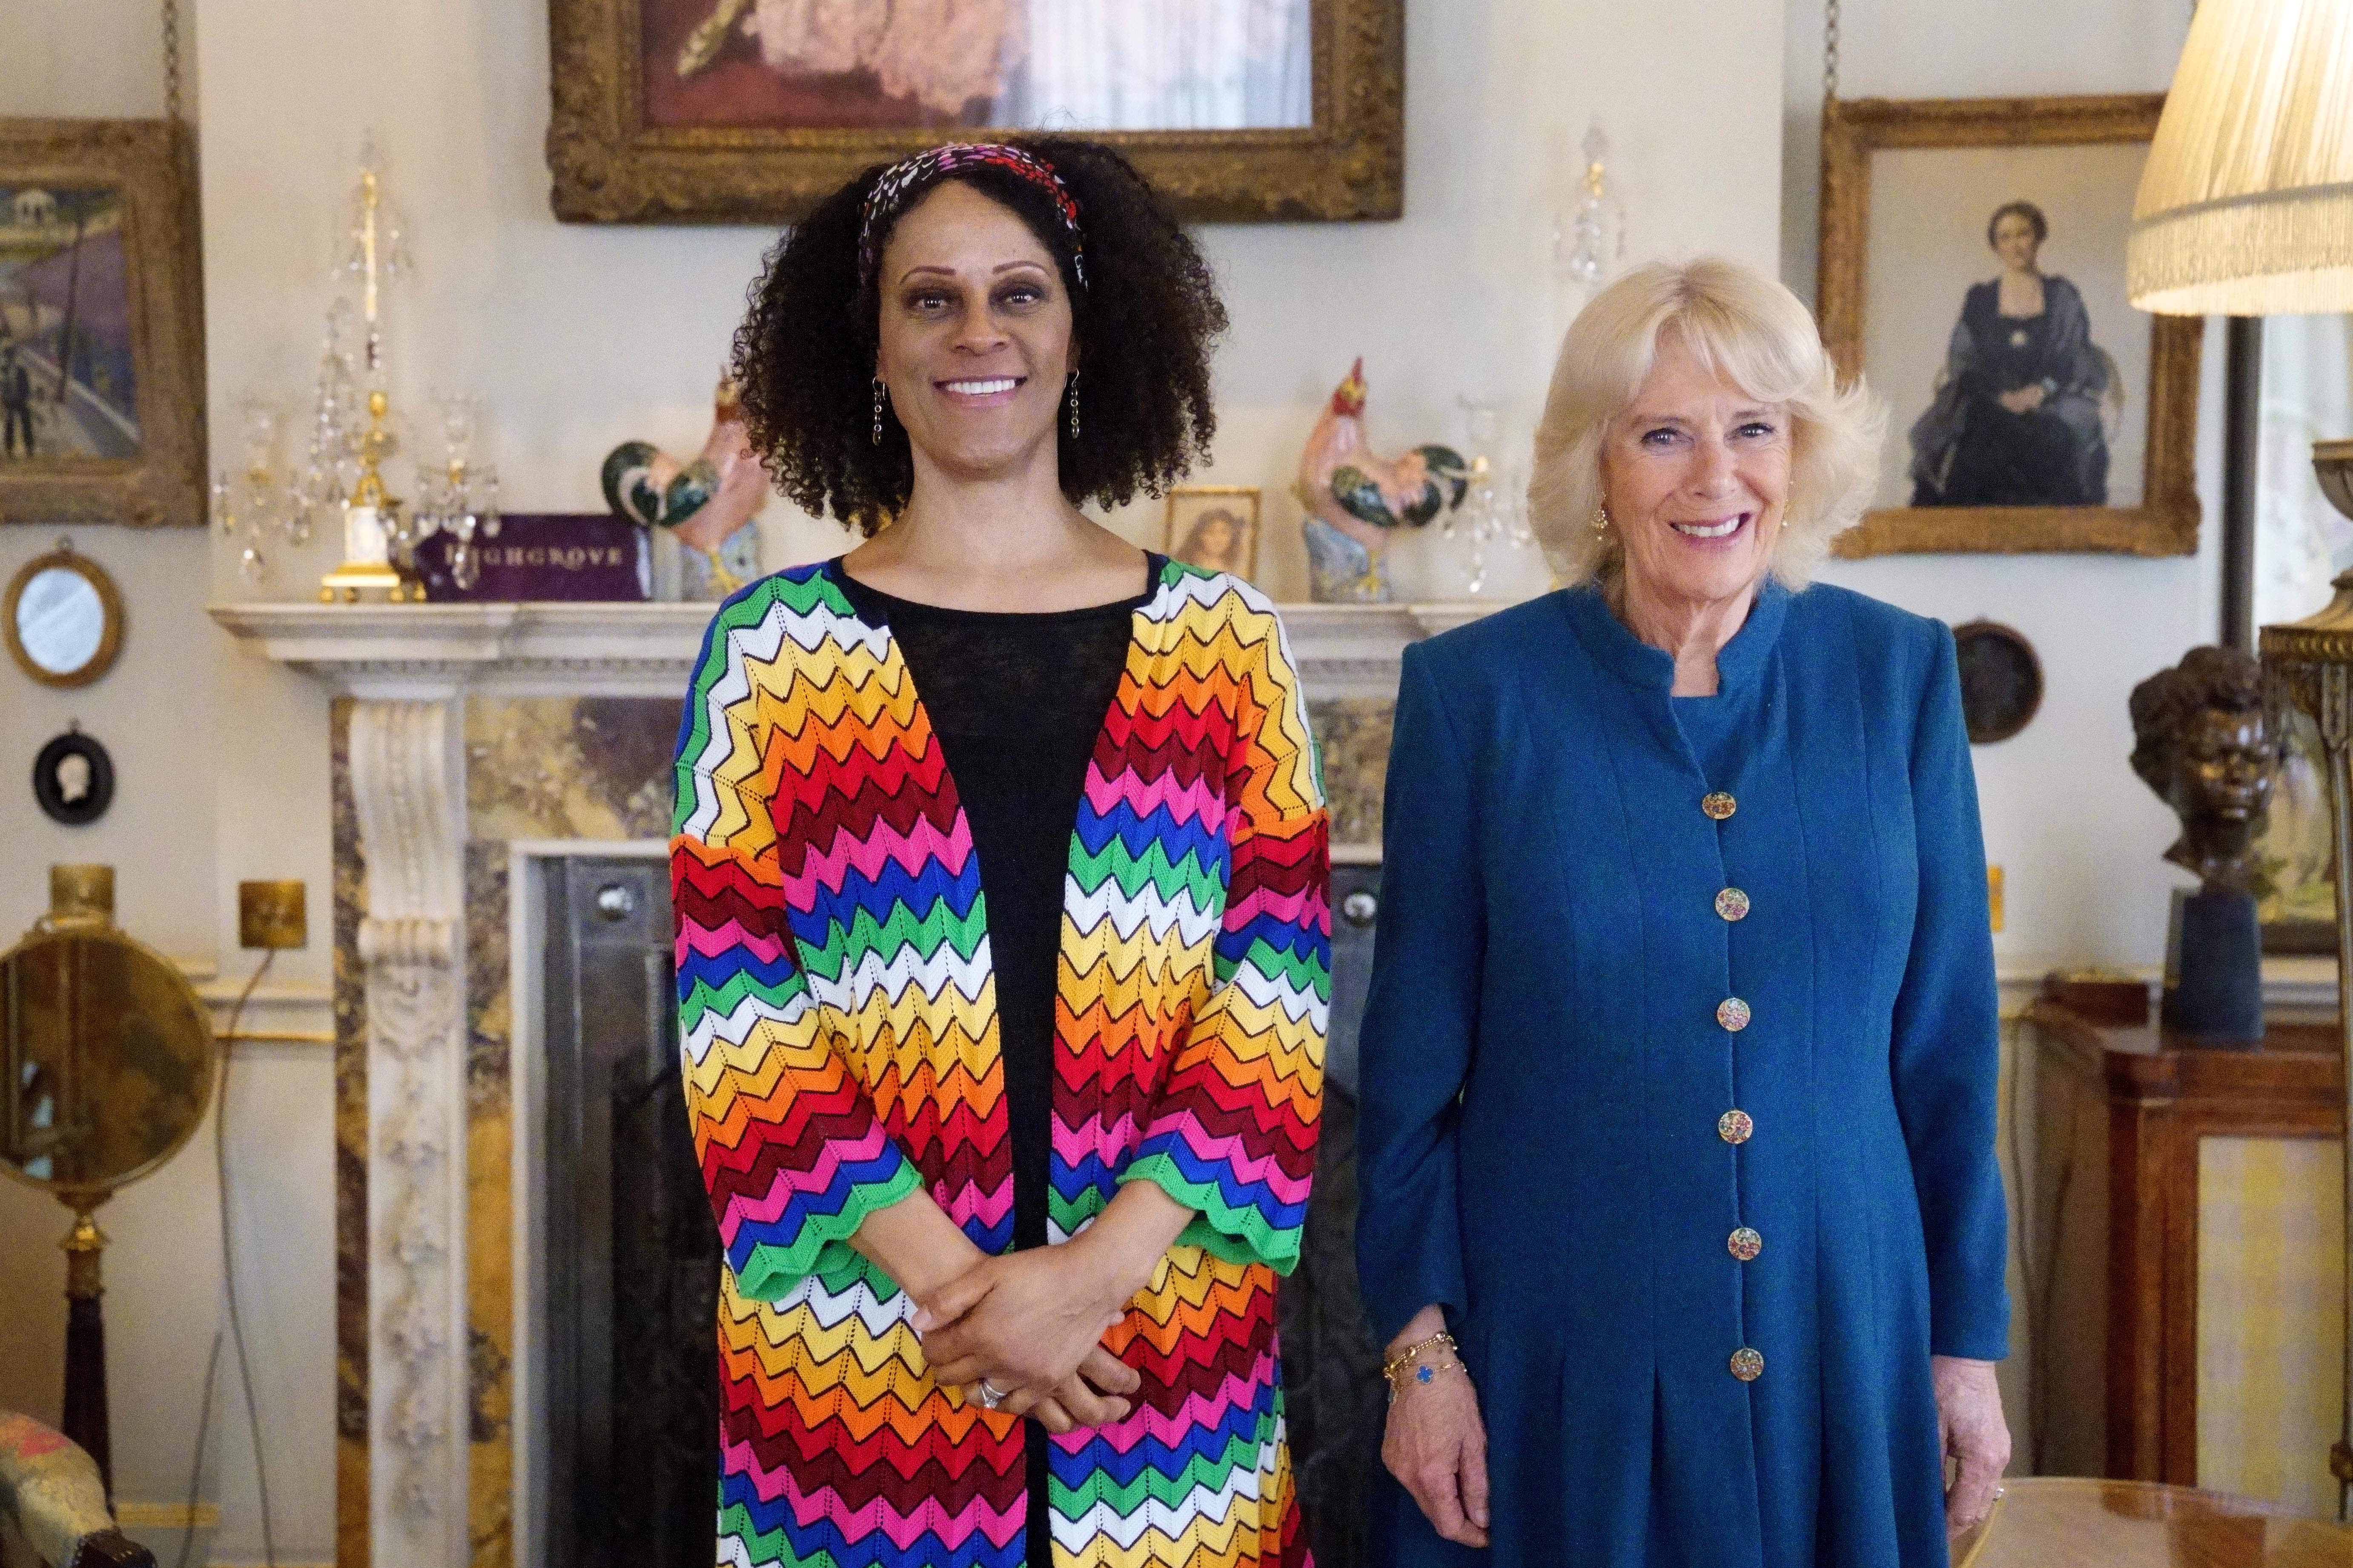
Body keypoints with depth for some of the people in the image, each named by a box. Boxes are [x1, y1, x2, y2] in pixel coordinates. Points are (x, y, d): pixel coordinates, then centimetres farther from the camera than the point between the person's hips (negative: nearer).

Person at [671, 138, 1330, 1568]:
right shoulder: (771, 649, -1)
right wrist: (948, 1280, -14)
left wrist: (1104, 1262, -13)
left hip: (1161, 1343, 1)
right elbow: (738, 1018, -5)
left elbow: (1277, 987, -2)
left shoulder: (1225, 641, 1)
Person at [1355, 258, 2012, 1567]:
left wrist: (1970, 1341, 4)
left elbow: (1948, 1044, 4)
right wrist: (1421, 1346, -5)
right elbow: (1413, 1060, -2)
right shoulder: (1477, 692, -7)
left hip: (1844, 1340, 2)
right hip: (1557, 1358, -2)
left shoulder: (1898, 676, -1)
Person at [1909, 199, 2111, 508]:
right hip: (1989, 403, 0)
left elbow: (2077, 361, 7)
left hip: (2052, 404, 0)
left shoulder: (2063, 297, 13)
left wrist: (2042, 389, -13)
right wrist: (2002, 394, -11)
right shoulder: (1979, 300, 14)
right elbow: (1961, 364, 7)